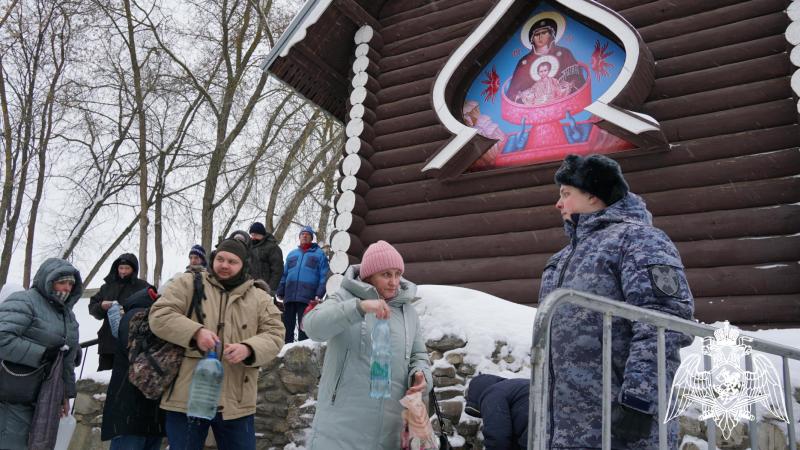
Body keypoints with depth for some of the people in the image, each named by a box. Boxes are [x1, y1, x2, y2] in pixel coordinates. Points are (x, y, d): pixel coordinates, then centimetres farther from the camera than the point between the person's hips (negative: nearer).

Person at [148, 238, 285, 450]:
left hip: (236, 401, 2)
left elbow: (274, 335, 3)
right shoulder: (188, 283, 3)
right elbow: (159, 316, -5)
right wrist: (195, 332, -20)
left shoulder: (259, 298, 8)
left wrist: (248, 349, -18)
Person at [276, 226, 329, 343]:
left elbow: (323, 276, 0)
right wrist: (280, 292, 8)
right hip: (289, 296, 4)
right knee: (287, 326, 6)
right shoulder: (292, 254, 21)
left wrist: (319, 294, -12)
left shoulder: (319, 254, 9)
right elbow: (284, 275, 19)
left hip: (307, 298, -4)